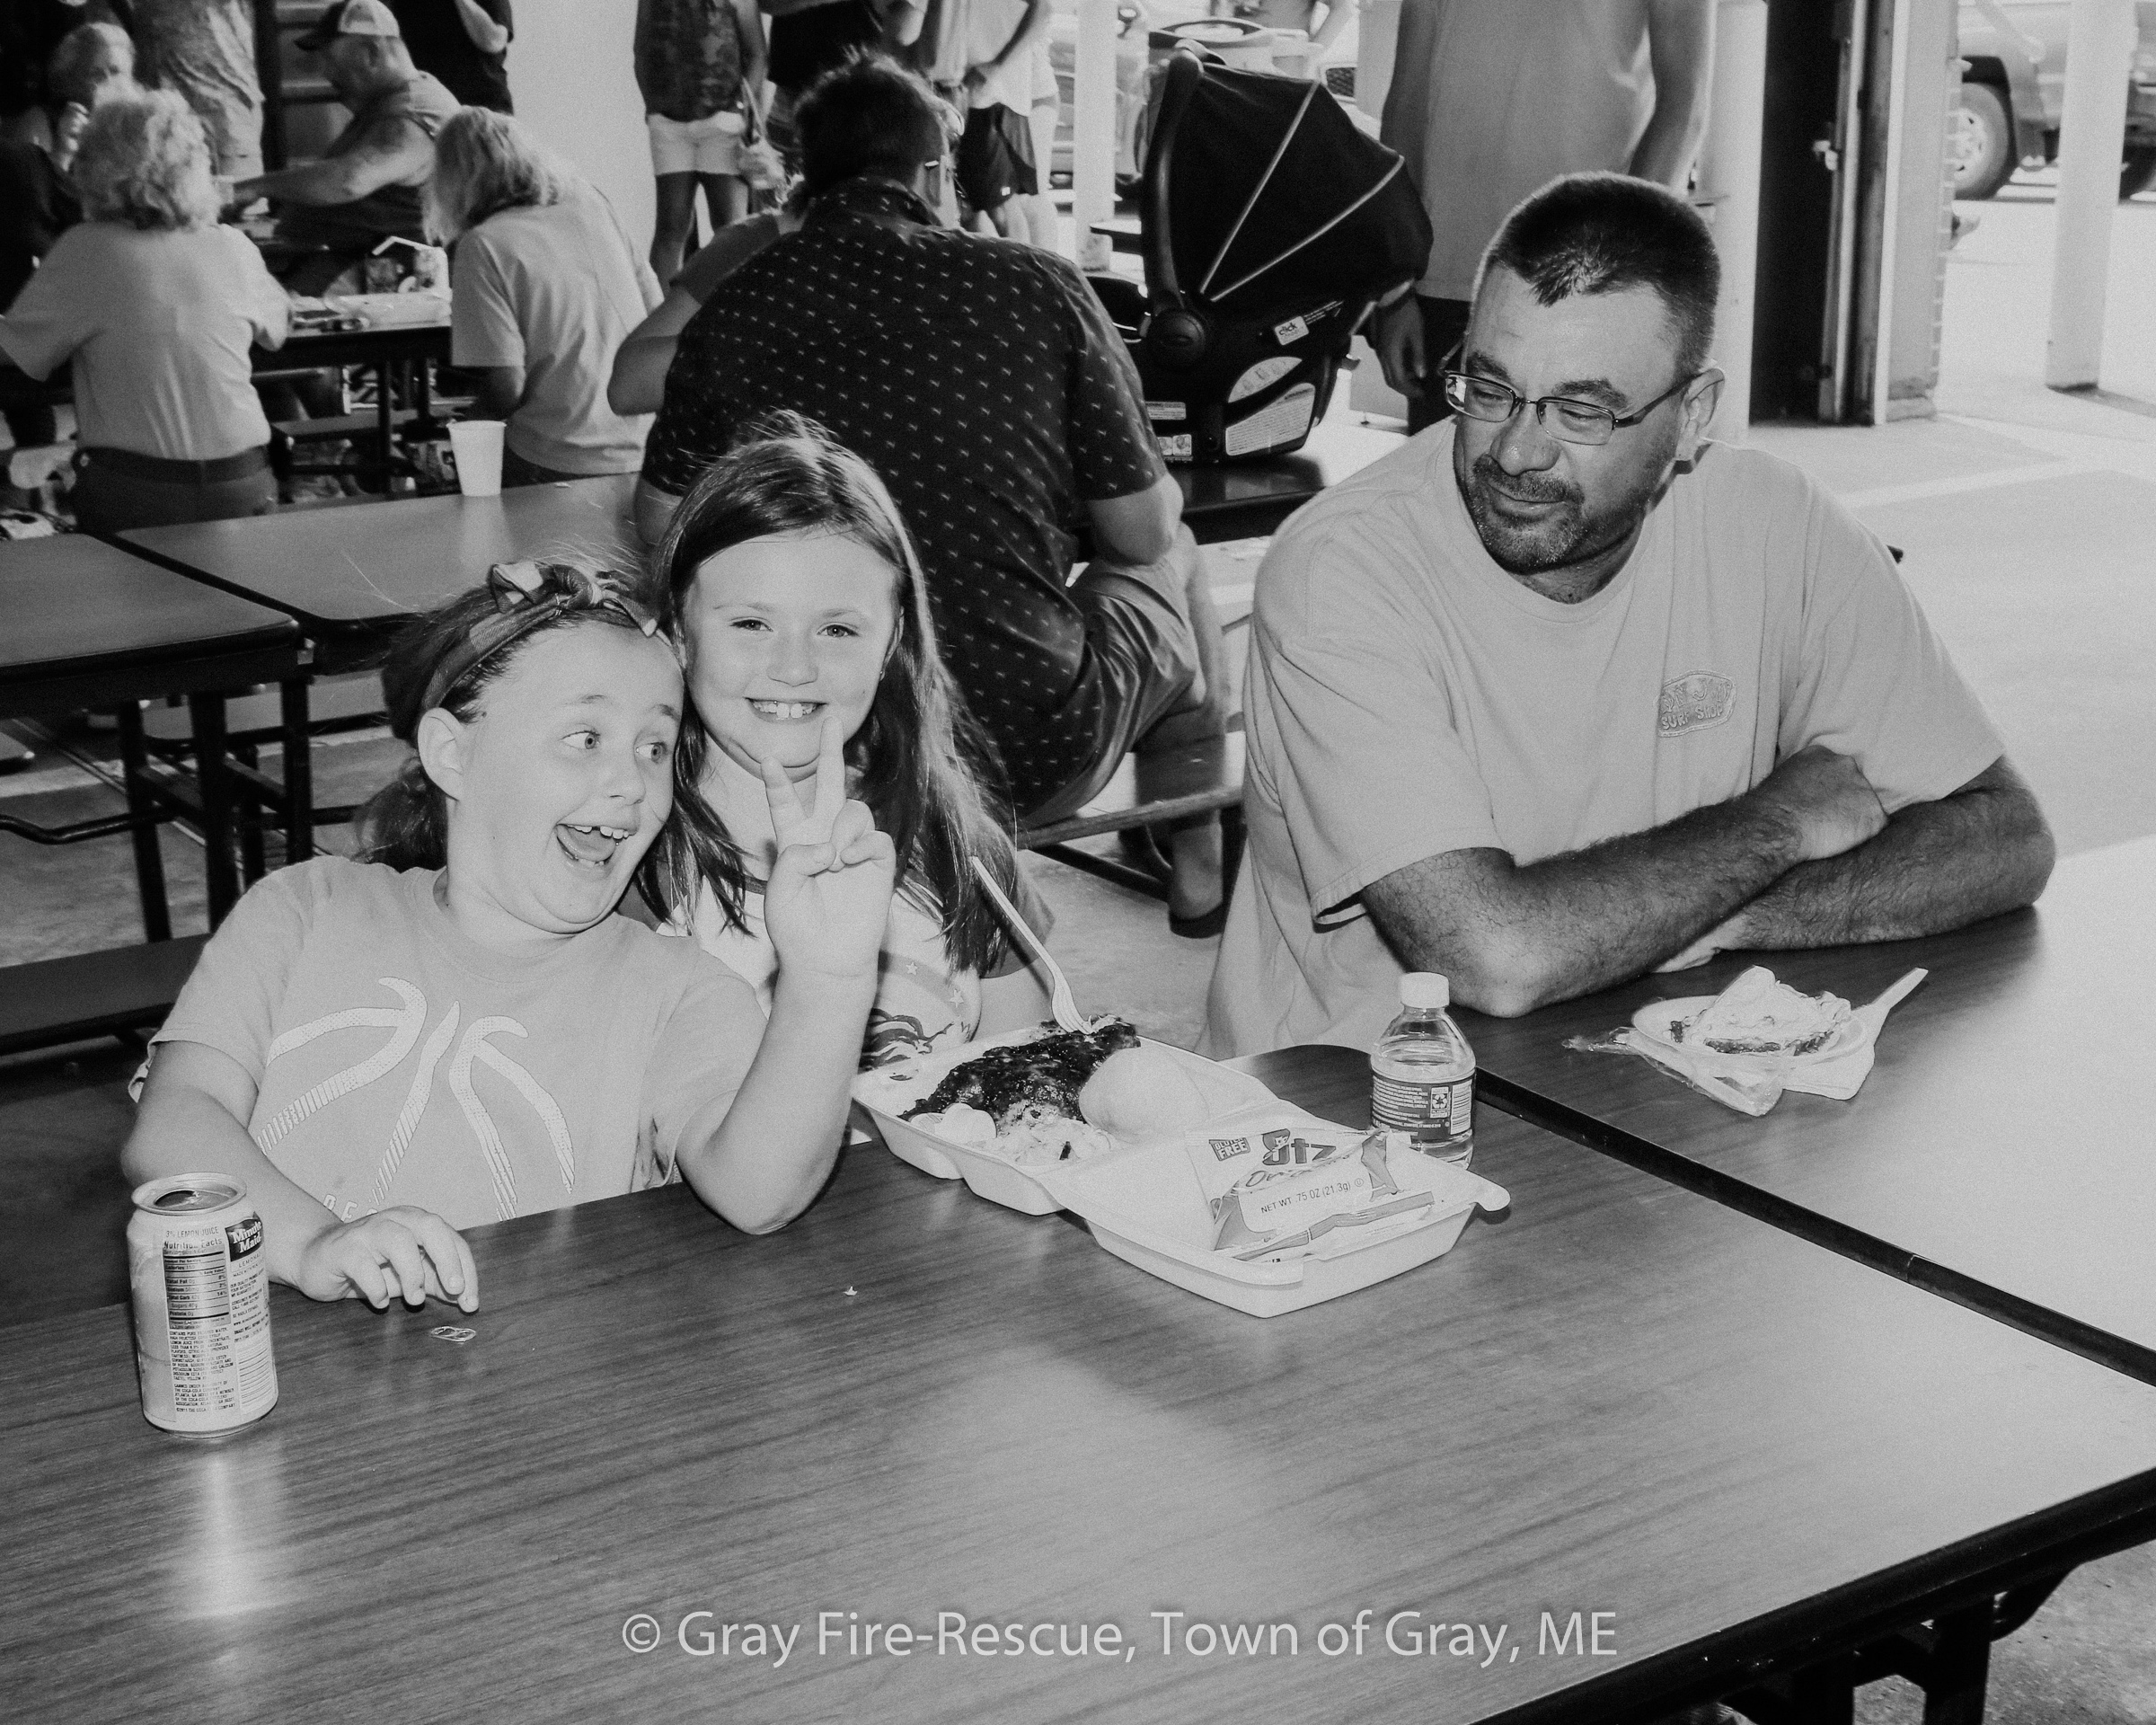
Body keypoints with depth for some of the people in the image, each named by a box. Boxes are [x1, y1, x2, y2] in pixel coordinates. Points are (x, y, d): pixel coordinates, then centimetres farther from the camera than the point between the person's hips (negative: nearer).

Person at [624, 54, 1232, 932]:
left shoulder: (738, 306, -4)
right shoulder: (1037, 288, -10)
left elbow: (659, 523, 7)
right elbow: (1141, 533, -3)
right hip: (1035, 758, -2)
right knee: (1172, 559, 28)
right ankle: (1200, 875, 43)